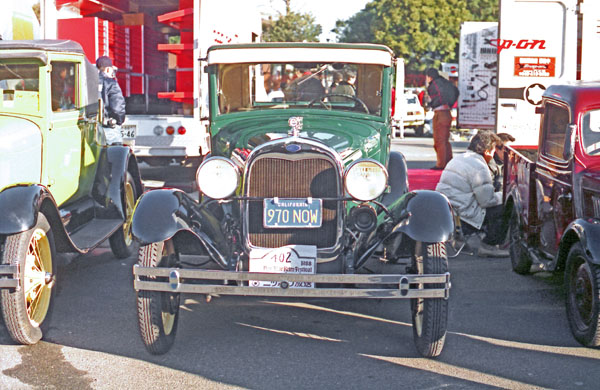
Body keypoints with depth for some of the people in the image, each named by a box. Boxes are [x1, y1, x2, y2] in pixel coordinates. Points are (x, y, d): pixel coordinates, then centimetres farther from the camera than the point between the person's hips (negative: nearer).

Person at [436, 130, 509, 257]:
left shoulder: (458, 159, 17)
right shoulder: (479, 167, -14)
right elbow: (487, 201, -14)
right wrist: (504, 195, 4)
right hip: (462, 217, -10)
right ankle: (488, 245, -1)